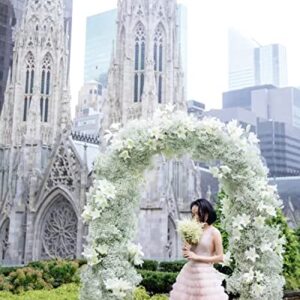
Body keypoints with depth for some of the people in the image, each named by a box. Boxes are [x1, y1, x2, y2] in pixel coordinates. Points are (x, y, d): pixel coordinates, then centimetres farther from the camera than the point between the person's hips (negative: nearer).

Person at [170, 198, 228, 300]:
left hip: (204, 274, -5)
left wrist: (197, 257, -13)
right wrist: (186, 251, -5)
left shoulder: (214, 232, -6)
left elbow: (220, 258, -9)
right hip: (189, 273, 5)